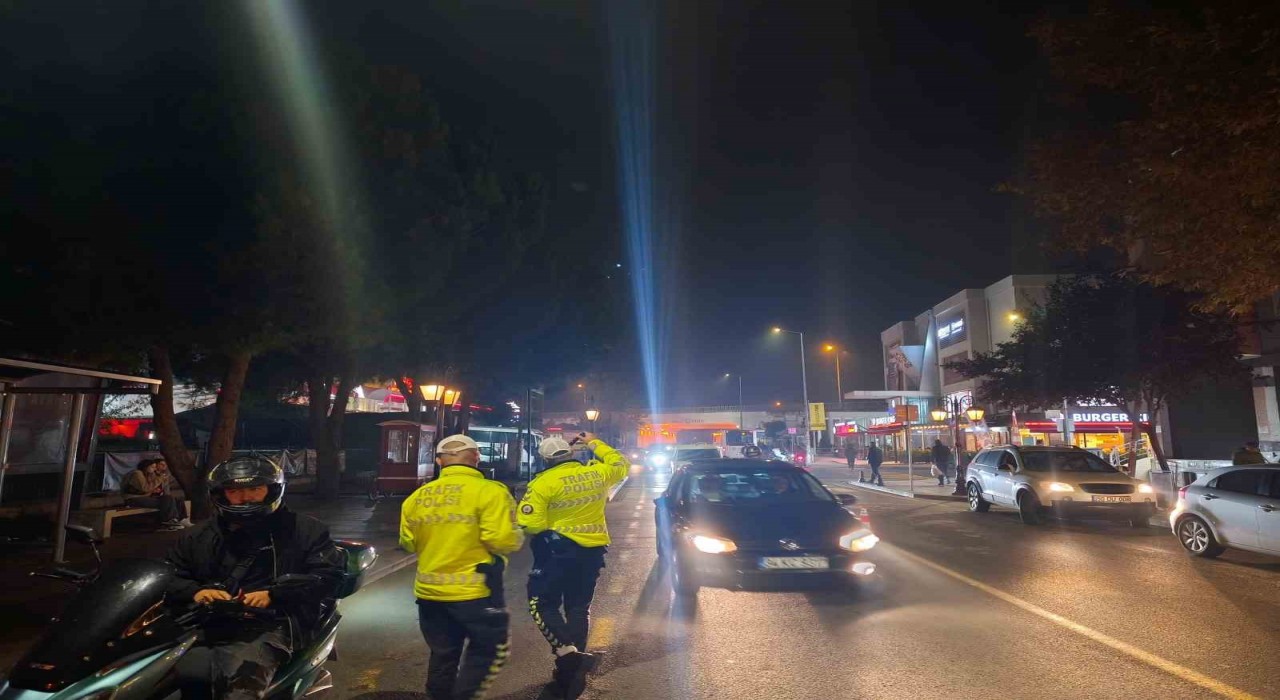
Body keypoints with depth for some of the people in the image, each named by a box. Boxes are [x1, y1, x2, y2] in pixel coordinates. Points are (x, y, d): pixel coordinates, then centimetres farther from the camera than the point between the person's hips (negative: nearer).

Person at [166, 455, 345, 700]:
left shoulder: (303, 529, 12)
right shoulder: (199, 536, 26)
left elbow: (329, 575, 3)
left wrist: (274, 595, -9)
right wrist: (194, 592, 0)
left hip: (267, 627, -4)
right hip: (206, 625, 5)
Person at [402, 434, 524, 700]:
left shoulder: (417, 497, 3)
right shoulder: (489, 491, -15)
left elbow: (408, 544, 12)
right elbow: (503, 541, -22)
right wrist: (517, 536, -1)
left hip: (430, 591, 6)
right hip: (475, 590, -6)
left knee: (442, 655, 21)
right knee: (489, 649, 12)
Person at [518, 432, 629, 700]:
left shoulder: (543, 482, -14)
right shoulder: (597, 474, 0)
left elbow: (531, 524, -19)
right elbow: (621, 465, 21)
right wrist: (594, 443, 27)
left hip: (559, 550, -5)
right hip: (593, 550, 6)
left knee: (541, 603, 7)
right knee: (578, 608, 15)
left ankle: (568, 654, -11)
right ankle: (570, 673, 22)